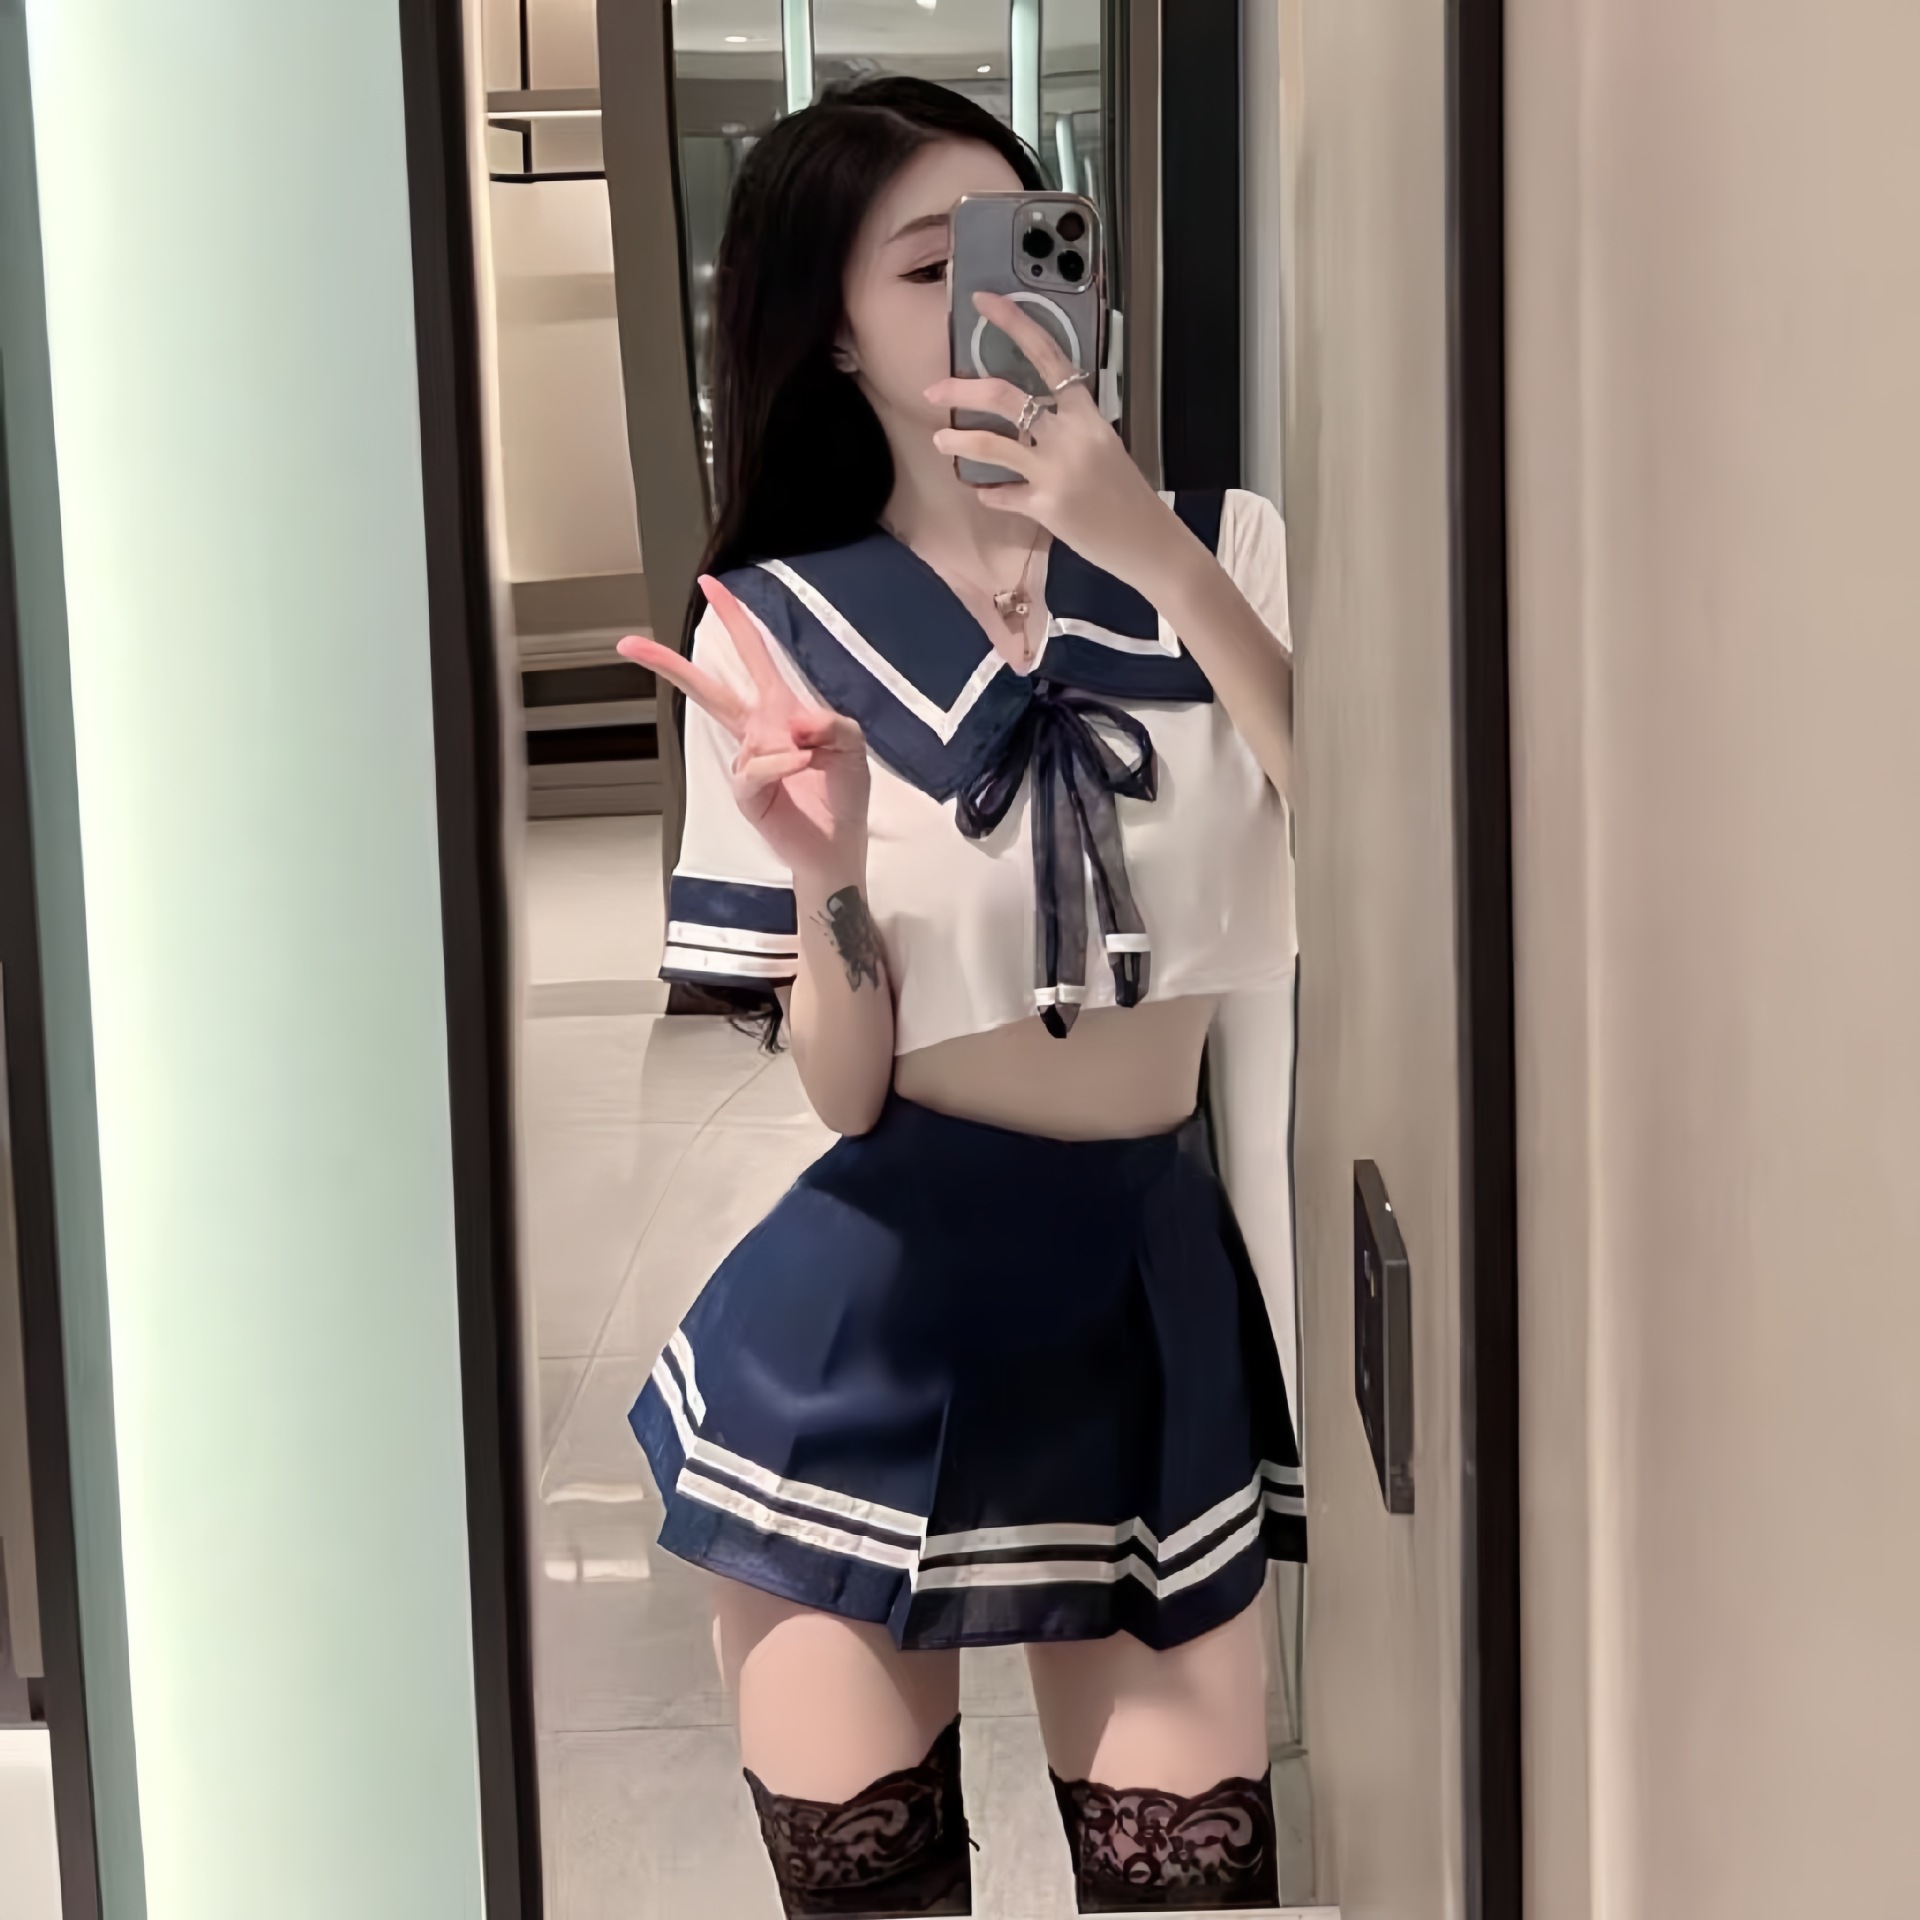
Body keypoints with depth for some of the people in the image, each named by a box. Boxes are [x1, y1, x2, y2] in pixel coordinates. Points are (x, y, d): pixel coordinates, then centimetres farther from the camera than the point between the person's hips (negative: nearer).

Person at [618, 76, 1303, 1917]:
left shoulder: (1221, 550, 0)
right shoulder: (778, 629, -5)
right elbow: (841, 1096, -6)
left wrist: (1157, 555, -24)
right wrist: (831, 868, -26)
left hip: (1151, 1284, 2)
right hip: (869, 1327, -1)